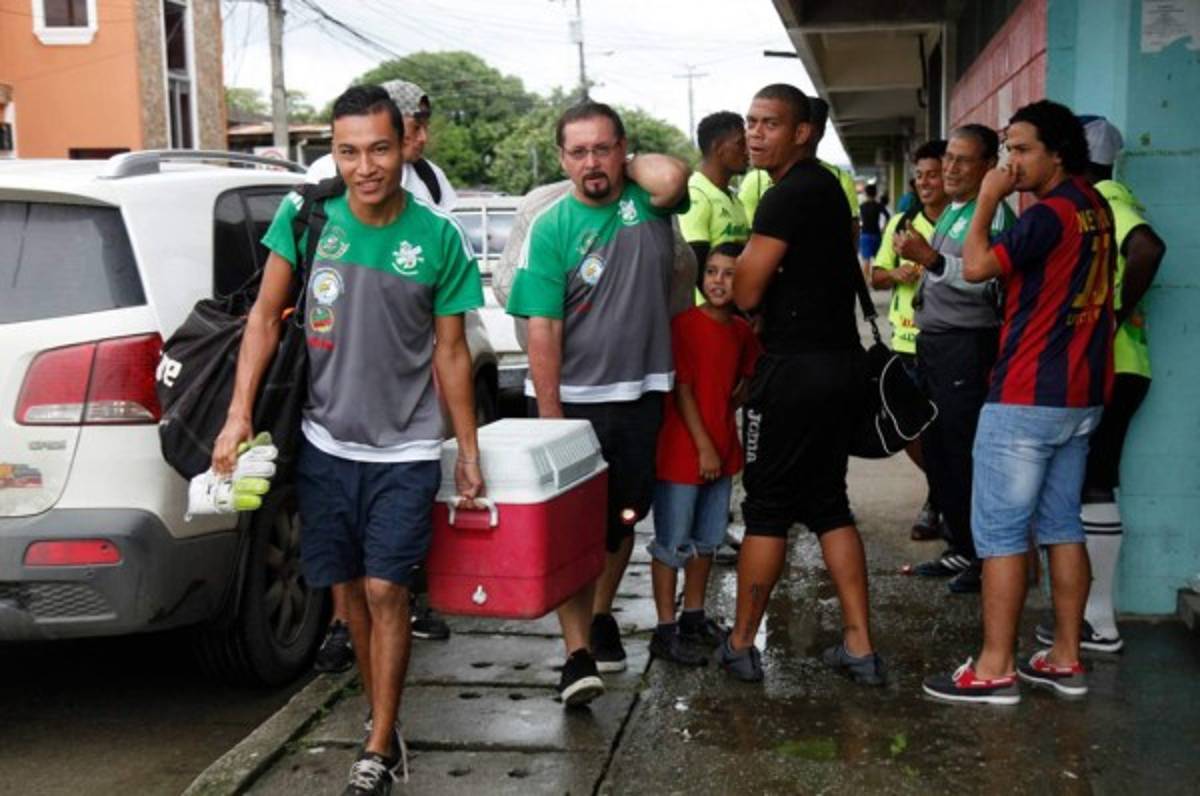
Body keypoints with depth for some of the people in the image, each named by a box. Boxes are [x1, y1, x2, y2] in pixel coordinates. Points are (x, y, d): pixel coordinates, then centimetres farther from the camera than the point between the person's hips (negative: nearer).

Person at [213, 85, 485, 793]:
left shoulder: (440, 238, -9)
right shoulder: (304, 216, -5)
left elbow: (450, 352, -2)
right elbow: (267, 315, 2)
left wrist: (470, 454, 0)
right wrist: (240, 413, -6)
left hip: (405, 452, -2)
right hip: (325, 443, 3)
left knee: (385, 591, -5)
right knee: (348, 589, 13)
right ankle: (382, 713, 34)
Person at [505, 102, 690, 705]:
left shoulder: (646, 198, 1)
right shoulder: (550, 228, -6)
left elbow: (673, 177, -25)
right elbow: (542, 332, -10)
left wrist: (628, 166, -5)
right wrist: (550, 420, -15)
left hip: (640, 393, 3)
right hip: (573, 399, -2)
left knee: (622, 519, 17)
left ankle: (601, 614, 36)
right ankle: (578, 654, -1)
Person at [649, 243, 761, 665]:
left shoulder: (742, 330, 6)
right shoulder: (684, 325, -14)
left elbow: (746, 378, 19)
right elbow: (681, 390, -16)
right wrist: (704, 447, -17)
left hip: (721, 451, 7)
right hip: (682, 451, -7)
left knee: (707, 540, 18)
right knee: (673, 543, 1)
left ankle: (694, 617, 33)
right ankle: (665, 630, 11)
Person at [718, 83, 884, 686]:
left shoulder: (789, 195, -15)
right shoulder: (826, 186, 17)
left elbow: (746, 292, -14)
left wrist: (730, 266, 6)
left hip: (796, 366, -9)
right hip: (838, 359, 10)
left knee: (767, 507, 1)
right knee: (828, 505, 13)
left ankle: (741, 646, 13)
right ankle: (859, 647, 14)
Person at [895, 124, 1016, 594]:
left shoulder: (993, 212, -11)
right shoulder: (951, 211, 18)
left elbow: (983, 278, -26)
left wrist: (930, 259, -34)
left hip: (966, 344, -10)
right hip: (933, 340, 10)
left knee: (966, 454, -6)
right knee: (935, 450, 14)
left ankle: (983, 558, 6)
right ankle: (961, 549, 25)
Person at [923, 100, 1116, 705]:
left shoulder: (1051, 214, -16)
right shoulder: (1095, 209, 12)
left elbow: (976, 267, -18)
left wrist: (988, 200, -8)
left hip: (1027, 397, -9)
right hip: (1081, 395, 9)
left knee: (999, 532, -4)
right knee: (1061, 526, 13)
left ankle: (994, 670, 1)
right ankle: (1065, 659, 19)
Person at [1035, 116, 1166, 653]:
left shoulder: (1103, 198, -12)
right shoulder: (1097, 201, 16)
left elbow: (1147, 248, -31)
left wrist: (1118, 312, -22)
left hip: (1106, 368, -9)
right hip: (1103, 367, 9)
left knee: (1092, 488, -4)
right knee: (1091, 485, 13)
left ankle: (1099, 622, 2)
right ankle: (1094, 611, 20)